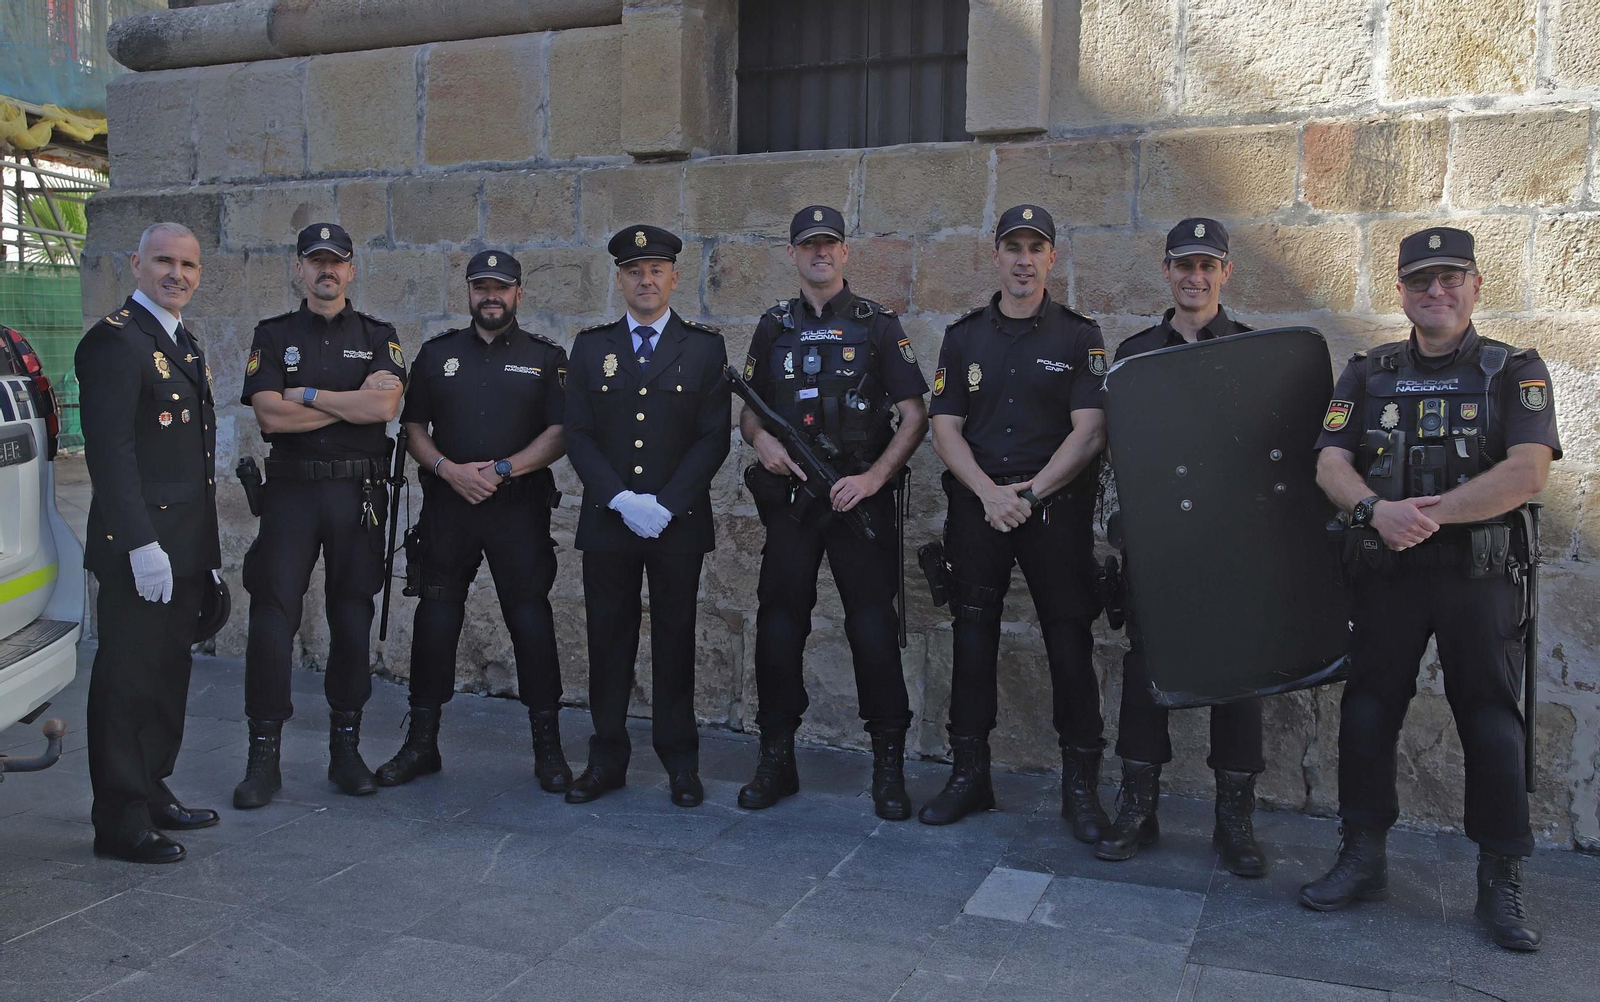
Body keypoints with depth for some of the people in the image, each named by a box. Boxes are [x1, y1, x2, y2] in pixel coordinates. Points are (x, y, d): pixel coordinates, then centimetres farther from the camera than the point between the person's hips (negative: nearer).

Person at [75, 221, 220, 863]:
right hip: (139, 549, -9)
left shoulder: (184, 345, 18)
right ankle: (120, 822, 9)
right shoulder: (115, 340, -11)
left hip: (184, 548, 9)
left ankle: (152, 794, 29)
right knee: (127, 681, -1)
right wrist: (141, 544, -23)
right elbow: (110, 451, -19)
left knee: (167, 673, 16)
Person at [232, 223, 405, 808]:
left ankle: (346, 749, 17)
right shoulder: (273, 336, 9)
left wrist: (306, 394, -7)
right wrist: (355, 399, -7)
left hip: (359, 492, 0)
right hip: (290, 490, 0)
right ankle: (264, 756, 4)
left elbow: (385, 407, -10)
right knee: (272, 619, -5)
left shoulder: (378, 337, 9)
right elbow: (269, 414, -7)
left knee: (353, 621, 5)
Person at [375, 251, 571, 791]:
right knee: (435, 619, 5)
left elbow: (560, 432, -2)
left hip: (520, 507, -2)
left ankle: (548, 747, 9)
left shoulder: (545, 356, 5)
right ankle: (421, 743, 18)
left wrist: (501, 470, -12)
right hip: (447, 504, 2)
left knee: (531, 620, -2)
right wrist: (447, 468, -8)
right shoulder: (436, 353, 12)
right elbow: (413, 427, 10)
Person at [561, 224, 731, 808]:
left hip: (678, 521, -1)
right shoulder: (591, 346, 9)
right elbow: (578, 435, 3)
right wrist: (620, 499, -11)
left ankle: (680, 761, 18)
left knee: (674, 640, 6)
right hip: (606, 520, 1)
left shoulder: (704, 347, 4)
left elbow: (714, 437, -2)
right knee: (609, 639, 6)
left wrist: (665, 504, -12)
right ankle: (607, 758, 18)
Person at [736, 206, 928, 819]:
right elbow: (748, 411, 18)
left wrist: (874, 476, -12)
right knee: (779, 622, 4)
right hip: (788, 494, 3)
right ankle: (776, 759, 16)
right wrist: (761, 440, -5)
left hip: (861, 494, -3)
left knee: (873, 624, -4)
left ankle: (889, 765, 6)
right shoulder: (774, 327, 13)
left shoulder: (878, 325, 4)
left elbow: (914, 415, 1)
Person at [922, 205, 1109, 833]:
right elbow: (945, 429, 4)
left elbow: (1089, 432, -6)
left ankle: (1080, 786, 11)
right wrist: (989, 493, -11)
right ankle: (969, 775, 19)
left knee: (1070, 643, -1)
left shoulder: (1079, 337, 3)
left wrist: (1029, 493, -14)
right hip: (977, 506, 2)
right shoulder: (964, 337, 10)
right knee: (973, 640, 6)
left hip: (1056, 508, -2)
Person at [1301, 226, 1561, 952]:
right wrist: (1377, 510, -21)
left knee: (1491, 723, 1)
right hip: (1386, 573, 3)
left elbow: (1527, 472, -13)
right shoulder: (1368, 374, 10)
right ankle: (1363, 859, 19)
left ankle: (1501, 883, 13)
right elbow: (1330, 464, -1)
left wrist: (1431, 512, -18)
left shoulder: (1515, 371, 2)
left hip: (1481, 574, -2)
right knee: (1367, 712, 5)